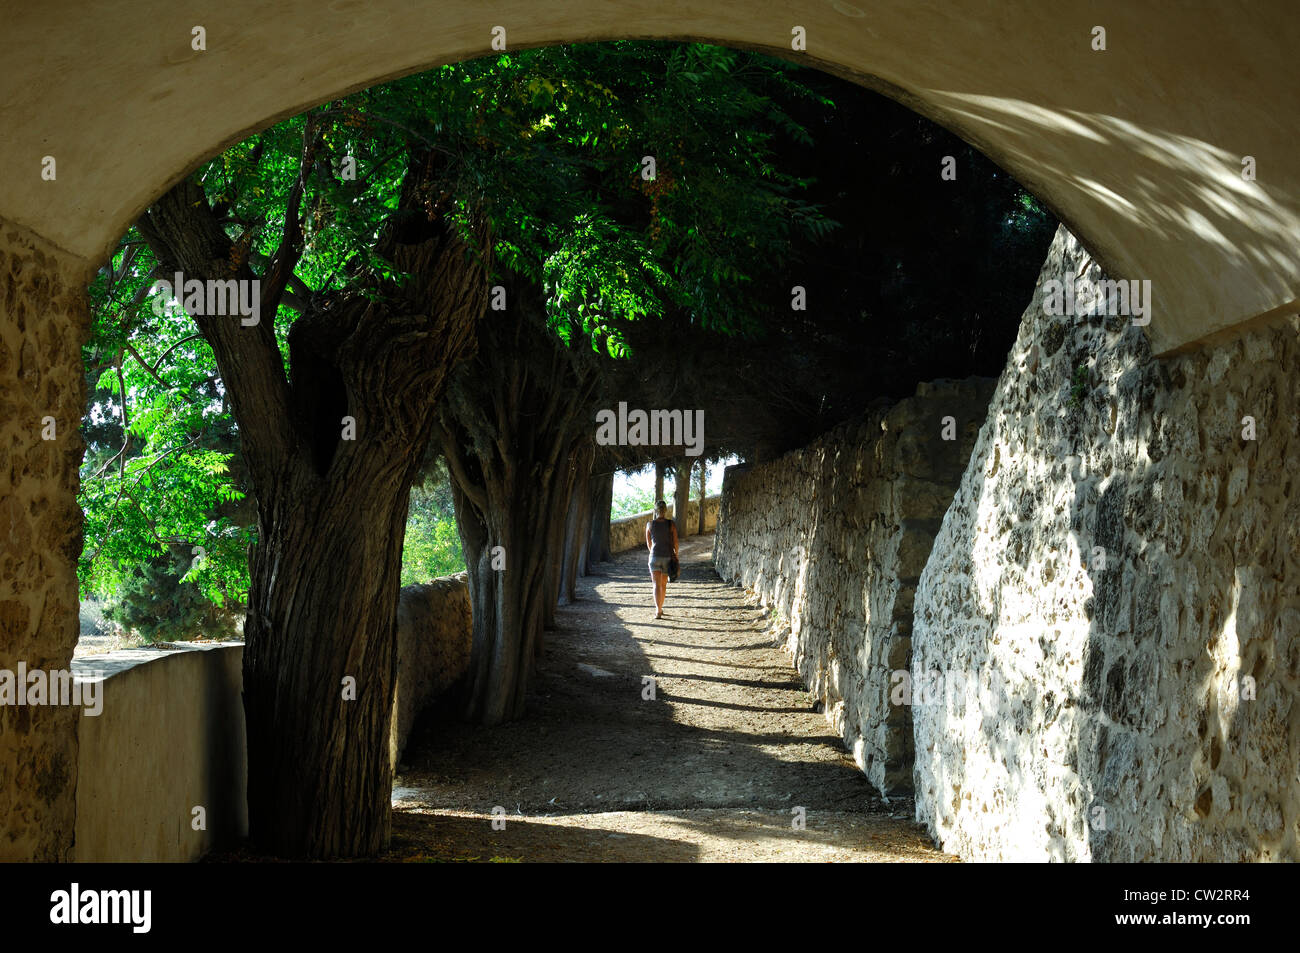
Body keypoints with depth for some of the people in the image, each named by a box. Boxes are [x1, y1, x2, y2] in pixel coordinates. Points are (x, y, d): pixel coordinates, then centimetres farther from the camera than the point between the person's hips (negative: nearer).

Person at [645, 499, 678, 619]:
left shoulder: (650, 525, -3)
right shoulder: (671, 524, -6)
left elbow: (648, 543, 9)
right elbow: (675, 543, -4)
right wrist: (675, 556, 12)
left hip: (655, 557, -1)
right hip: (668, 557, 1)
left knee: (657, 585, -3)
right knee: (664, 584, 18)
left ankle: (658, 610, -20)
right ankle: (660, 608, 30)